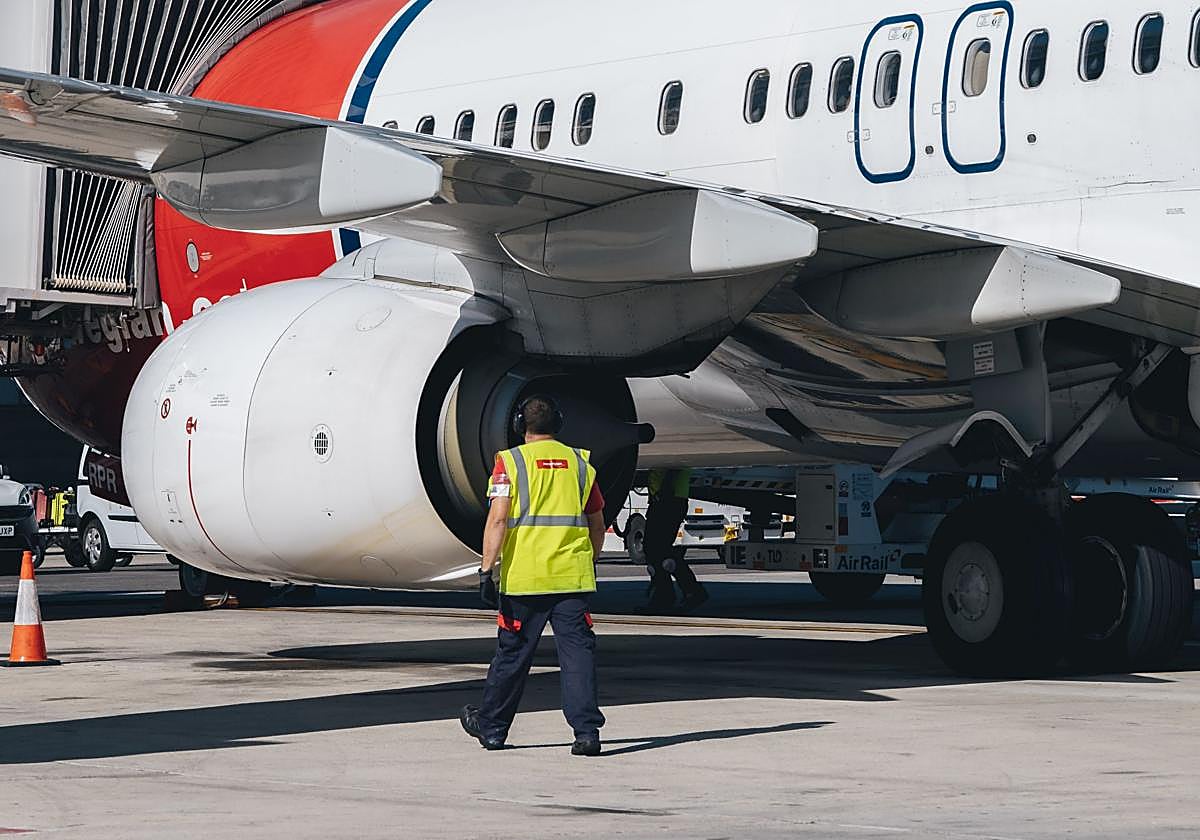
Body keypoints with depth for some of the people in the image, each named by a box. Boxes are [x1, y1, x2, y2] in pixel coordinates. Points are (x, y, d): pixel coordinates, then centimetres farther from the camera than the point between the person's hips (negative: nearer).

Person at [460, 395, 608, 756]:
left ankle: (491, 726, 24)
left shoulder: (510, 461, -1)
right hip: (573, 576, 2)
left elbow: (498, 519, -12)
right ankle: (587, 730, -9)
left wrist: (487, 570, -11)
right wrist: (589, 562, 31)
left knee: (512, 654, 9)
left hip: (523, 576, -2)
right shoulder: (580, 463, 10)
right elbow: (597, 525, 17)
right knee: (578, 651, 0)